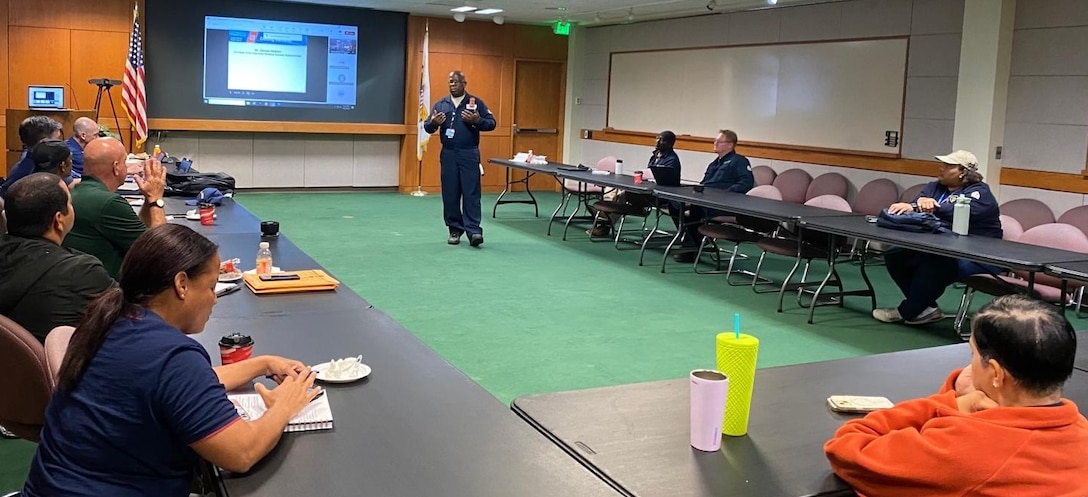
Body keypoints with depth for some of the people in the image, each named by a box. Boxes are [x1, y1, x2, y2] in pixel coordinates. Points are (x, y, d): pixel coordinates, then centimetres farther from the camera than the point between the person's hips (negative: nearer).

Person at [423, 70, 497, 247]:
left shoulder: (476, 102, 4)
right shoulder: (440, 104, 11)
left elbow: (491, 123, 1)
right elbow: (427, 127, 11)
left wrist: (477, 120, -18)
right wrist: (433, 123, -12)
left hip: (469, 154, -3)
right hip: (448, 154, 3)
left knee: (471, 193, -7)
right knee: (450, 193, 5)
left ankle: (473, 230, -9)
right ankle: (455, 230, 13)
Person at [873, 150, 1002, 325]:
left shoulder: (979, 192, -6)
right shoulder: (935, 187, 14)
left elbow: (955, 213, -26)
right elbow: (913, 204, -3)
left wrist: (915, 207, -34)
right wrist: (920, 204, -29)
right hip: (937, 249, 7)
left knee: (933, 263, -35)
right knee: (894, 254, -11)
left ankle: (907, 311, -14)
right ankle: (925, 307, -2)